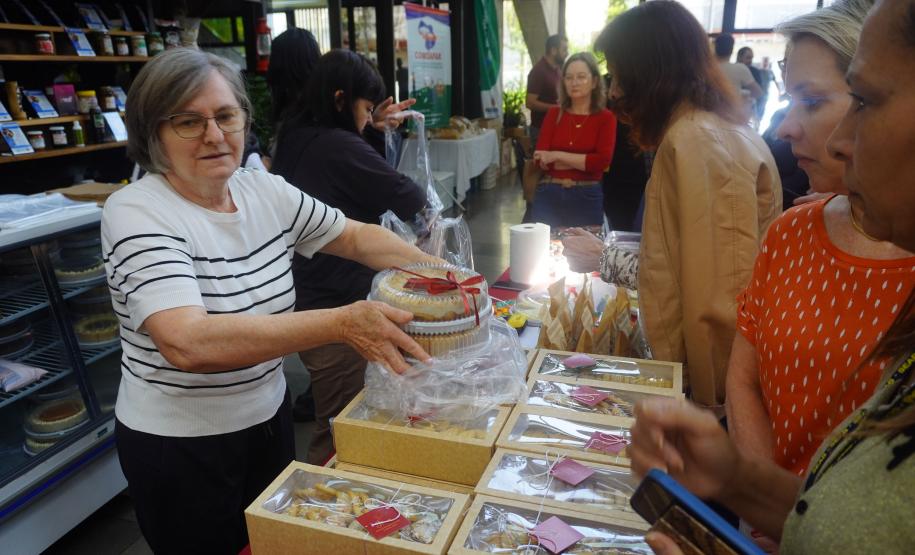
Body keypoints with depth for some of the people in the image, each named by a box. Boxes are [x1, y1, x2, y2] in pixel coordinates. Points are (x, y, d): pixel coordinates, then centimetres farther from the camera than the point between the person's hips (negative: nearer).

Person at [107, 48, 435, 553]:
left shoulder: (267, 192, -4)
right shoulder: (136, 213, -22)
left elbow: (354, 236, 5)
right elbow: (187, 343, -36)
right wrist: (342, 322, -41)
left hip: (270, 415, 6)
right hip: (179, 444, -5)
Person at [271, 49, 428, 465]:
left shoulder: (295, 138, 8)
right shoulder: (340, 147, -19)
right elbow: (408, 198, -11)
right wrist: (424, 197, 11)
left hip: (303, 300, 10)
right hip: (335, 309, -10)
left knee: (331, 418, 24)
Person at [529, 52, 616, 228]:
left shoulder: (606, 118, 1)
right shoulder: (554, 114, 8)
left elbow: (602, 161, -12)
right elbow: (541, 159, -2)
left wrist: (557, 156, -10)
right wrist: (585, 161, -9)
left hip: (586, 198, -1)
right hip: (548, 195, 2)